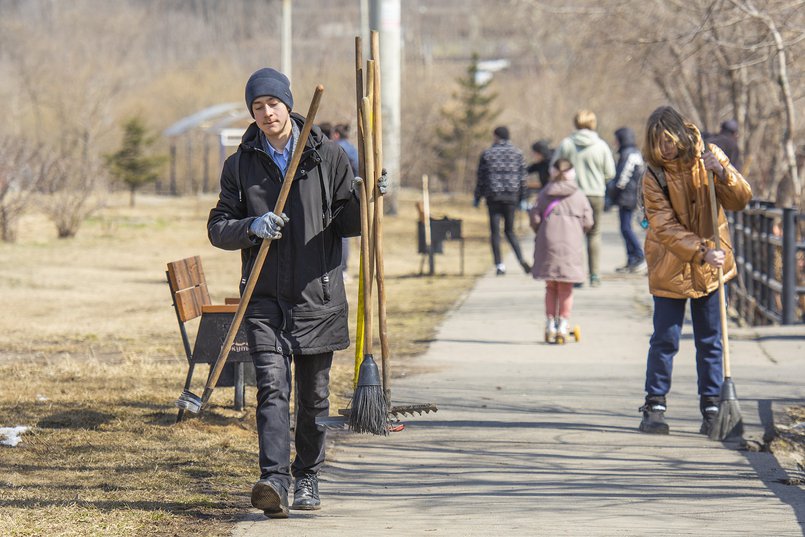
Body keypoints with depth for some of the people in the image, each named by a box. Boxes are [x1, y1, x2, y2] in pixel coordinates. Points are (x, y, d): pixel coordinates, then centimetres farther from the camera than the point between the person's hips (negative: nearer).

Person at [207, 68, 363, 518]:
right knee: (272, 385, -15)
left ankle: (307, 478, 24)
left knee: (315, 393, 9)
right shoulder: (240, 165, 8)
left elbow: (348, 224, 4)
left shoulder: (328, 156, 4)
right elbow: (218, 228, 7)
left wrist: (366, 200, -18)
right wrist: (250, 227, -14)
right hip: (265, 297, 0)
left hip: (318, 293, 0)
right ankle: (274, 480, -25)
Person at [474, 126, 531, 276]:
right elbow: (522, 177, 5)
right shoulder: (517, 153, 5)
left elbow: (481, 178, 2)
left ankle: (499, 265, -3)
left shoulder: (487, 154, 1)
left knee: (495, 232, 2)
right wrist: (522, 198, 13)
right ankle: (521, 259, -7)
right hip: (511, 196, 2)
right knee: (509, 230, 11)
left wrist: (477, 197, 11)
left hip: (493, 196, -2)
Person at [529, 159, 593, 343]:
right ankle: (562, 326, 4)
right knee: (566, 289, 8)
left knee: (551, 287, 12)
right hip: (571, 245, -1)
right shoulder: (579, 196, 2)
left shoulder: (545, 193, 1)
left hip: (548, 244, 1)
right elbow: (588, 223, 1)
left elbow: (534, 218, -3)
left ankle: (550, 325, 10)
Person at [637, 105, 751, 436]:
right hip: (670, 267, -2)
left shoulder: (708, 157, -5)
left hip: (710, 265, 2)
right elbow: (665, 228, -18)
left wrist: (722, 172, -25)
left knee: (710, 340, 7)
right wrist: (701, 251, -29)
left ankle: (711, 409, 14)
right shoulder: (654, 176, -11)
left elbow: (741, 200, -8)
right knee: (665, 340, -2)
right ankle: (654, 408, 7)